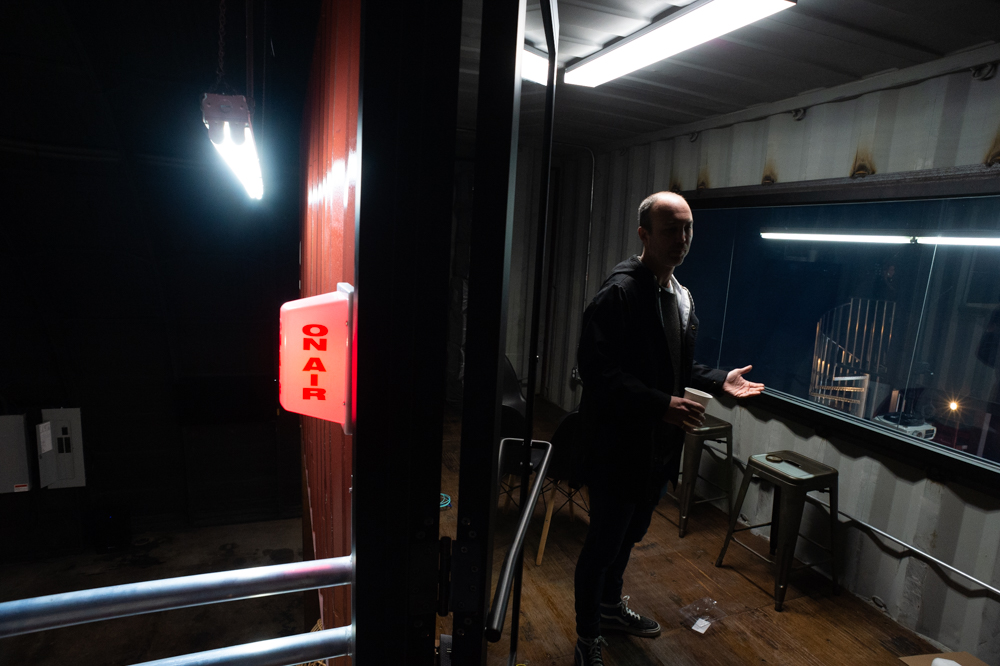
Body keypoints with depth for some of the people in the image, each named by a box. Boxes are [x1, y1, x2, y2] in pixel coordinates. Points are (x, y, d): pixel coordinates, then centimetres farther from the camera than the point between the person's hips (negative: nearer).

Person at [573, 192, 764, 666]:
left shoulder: (682, 297, 10)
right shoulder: (621, 291, -20)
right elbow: (596, 368, -26)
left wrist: (719, 381, 5)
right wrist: (661, 404, -30)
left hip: (660, 445, 9)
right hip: (618, 445, -9)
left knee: (630, 533, 25)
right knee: (604, 542, 7)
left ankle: (610, 605, 49)